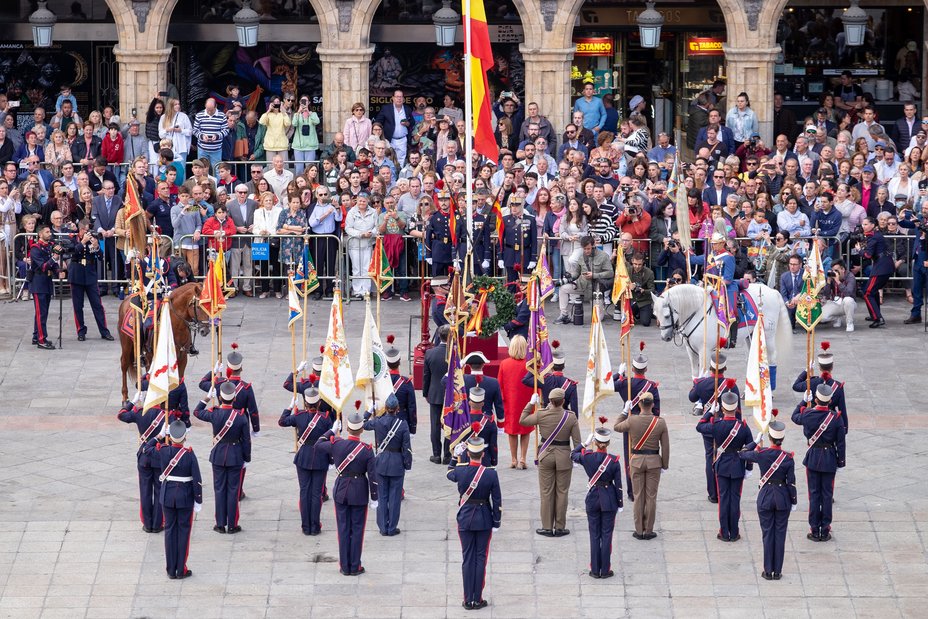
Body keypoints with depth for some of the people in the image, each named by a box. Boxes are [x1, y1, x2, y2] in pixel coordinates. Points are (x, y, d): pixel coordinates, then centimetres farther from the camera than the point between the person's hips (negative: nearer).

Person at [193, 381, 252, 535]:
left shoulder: (214, 414, -13)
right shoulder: (241, 416, -14)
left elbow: (197, 412, 9)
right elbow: (246, 440, -7)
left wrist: (207, 397, 15)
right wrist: (247, 459, 5)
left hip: (218, 456, 1)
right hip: (235, 457, -1)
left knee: (219, 489, 10)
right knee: (233, 490, 7)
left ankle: (220, 524, 14)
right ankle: (232, 525, 11)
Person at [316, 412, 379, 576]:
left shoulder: (337, 444, -12)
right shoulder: (367, 450, -15)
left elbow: (319, 444, 9)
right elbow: (372, 476, -12)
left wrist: (333, 430, 19)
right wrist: (374, 498, -3)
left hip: (341, 492, 2)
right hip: (359, 494, -2)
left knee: (343, 529, 10)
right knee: (357, 530, 8)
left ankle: (345, 566, 14)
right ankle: (355, 567, 12)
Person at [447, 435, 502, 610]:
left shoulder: (460, 471, -13)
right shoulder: (491, 474, -15)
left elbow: (450, 474, 14)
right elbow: (497, 501, -8)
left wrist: (456, 457, 22)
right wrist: (496, 522, 3)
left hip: (465, 520, 1)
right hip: (484, 521, -1)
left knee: (467, 558, 9)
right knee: (481, 558, 8)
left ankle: (468, 600, 10)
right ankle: (478, 600, 10)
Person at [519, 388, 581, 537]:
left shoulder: (541, 414, -12)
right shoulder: (571, 417, -11)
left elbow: (522, 421, 6)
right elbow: (577, 441, -8)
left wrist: (531, 403, 13)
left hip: (546, 456, 0)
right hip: (564, 457, 0)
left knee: (546, 492, 8)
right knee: (562, 492, 9)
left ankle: (547, 527, 11)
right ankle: (560, 527, 13)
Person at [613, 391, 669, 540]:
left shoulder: (632, 420, -12)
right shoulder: (660, 422, -10)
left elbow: (616, 427, 9)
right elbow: (665, 446, -4)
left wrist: (624, 412, 20)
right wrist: (665, 464, 7)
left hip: (636, 460, 0)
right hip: (654, 461, 0)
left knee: (638, 496, 8)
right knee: (651, 496, 7)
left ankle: (639, 530, 12)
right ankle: (648, 531, 11)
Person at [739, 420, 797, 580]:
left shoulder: (761, 454, -13)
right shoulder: (788, 458, -12)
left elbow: (741, 454, 5)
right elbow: (791, 482, -8)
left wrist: (756, 442, 17)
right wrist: (793, 501, 4)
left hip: (765, 497, 0)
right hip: (783, 498, 0)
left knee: (767, 533, 8)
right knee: (780, 534, 8)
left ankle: (768, 571, 10)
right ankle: (778, 571, 12)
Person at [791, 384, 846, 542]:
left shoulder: (808, 415, -13)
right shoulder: (836, 418, -13)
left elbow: (795, 417, 12)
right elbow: (840, 442, -7)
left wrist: (804, 401, 25)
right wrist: (841, 461, 5)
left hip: (812, 458, 0)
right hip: (829, 460, 0)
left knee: (814, 494, 8)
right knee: (827, 494, 8)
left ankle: (815, 530, 9)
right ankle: (825, 530, 11)